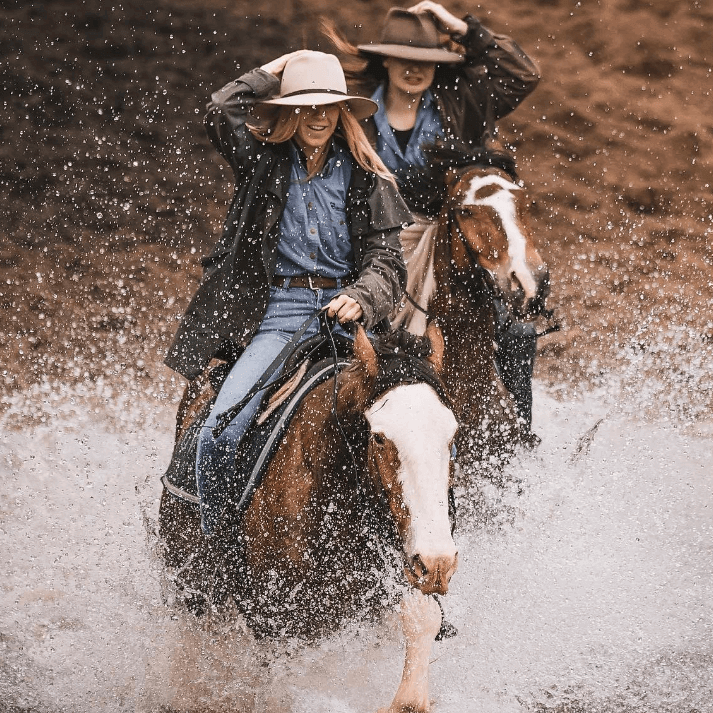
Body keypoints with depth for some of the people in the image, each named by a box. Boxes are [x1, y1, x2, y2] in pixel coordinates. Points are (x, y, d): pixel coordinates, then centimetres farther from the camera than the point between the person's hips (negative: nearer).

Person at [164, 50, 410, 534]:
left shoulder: (366, 179, 11)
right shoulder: (263, 160, 10)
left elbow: (387, 261, 3)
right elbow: (222, 114, -10)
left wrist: (360, 299, -18)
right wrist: (271, 74, 5)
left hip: (347, 312, 1)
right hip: (275, 314, -1)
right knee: (220, 434, -22)